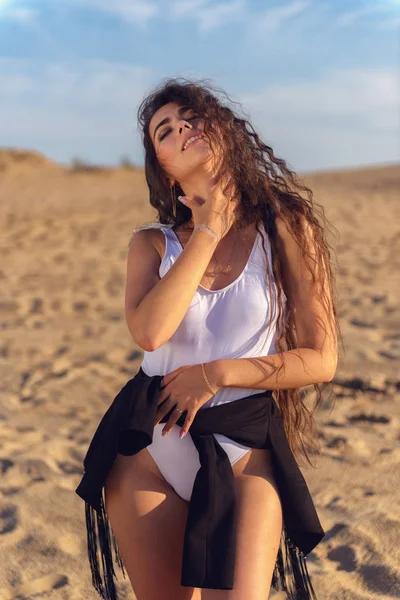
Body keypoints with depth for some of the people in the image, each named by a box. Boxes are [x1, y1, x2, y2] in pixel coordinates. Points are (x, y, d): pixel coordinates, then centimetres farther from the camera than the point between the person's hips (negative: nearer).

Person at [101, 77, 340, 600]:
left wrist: (217, 373, -15)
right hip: (150, 453, 2)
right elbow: (149, 331, -20)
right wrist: (209, 232, -13)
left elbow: (321, 360, -6)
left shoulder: (285, 228, -4)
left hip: (242, 459, -2)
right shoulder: (152, 243, 2)